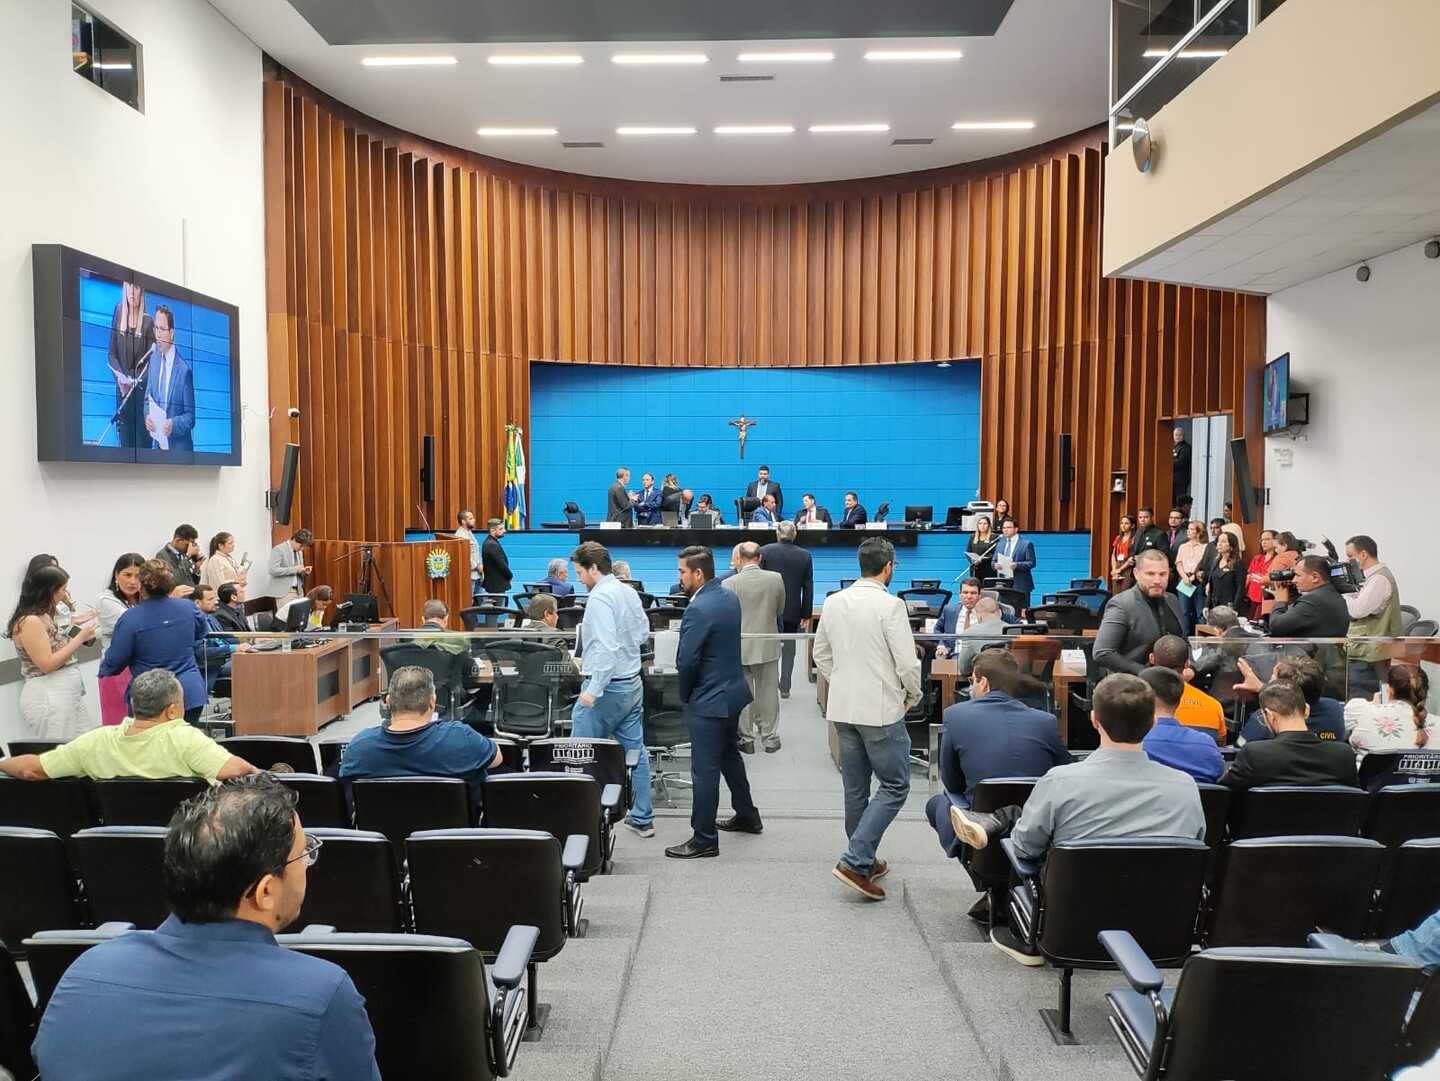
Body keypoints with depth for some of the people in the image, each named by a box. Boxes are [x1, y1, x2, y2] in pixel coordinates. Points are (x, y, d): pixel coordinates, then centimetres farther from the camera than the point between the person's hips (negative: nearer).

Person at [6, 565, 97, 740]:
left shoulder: (44, 617, 12)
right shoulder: (29, 621, -14)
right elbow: (47, 664, -17)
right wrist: (80, 637, -14)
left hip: (67, 693, 8)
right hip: (47, 698, -8)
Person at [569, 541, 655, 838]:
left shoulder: (599, 598, -18)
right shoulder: (629, 592, 8)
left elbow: (607, 646, -27)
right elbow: (643, 634, 17)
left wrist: (593, 689, -27)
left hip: (607, 686, -9)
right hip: (632, 683, 9)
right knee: (635, 750, 13)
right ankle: (642, 818, 19)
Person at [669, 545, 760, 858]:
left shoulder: (698, 609, -23)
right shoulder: (730, 597, 5)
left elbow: (686, 661, -23)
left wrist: (685, 695, -4)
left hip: (710, 699, -9)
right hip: (733, 689, 9)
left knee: (705, 769, 0)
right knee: (729, 754, 24)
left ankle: (704, 839, 8)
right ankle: (747, 816, 38)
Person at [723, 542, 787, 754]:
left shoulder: (729, 584, -15)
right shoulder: (776, 578, -8)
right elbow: (780, 611, 5)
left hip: (740, 648, -2)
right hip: (768, 646, 2)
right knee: (768, 693, 13)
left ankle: (746, 739, 19)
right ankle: (770, 738, 20)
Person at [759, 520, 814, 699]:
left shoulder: (765, 551, -7)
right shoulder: (805, 556, 0)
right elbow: (808, 587, 2)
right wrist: (806, 614, 8)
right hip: (793, 611, 2)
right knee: (789, 649, 11)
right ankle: (785, 688, 12)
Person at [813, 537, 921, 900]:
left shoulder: (833, 602, 4)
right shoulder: (890, 605, -15)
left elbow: (821, 655, 12)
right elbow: (907, 663, -15)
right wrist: (913, 696, 3)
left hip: (842, 707, 7)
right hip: (881, 709, -7)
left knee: (855, 788, 16)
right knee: (894, 787, 4)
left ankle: (864, 860, 28)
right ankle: (855, 862, -5)